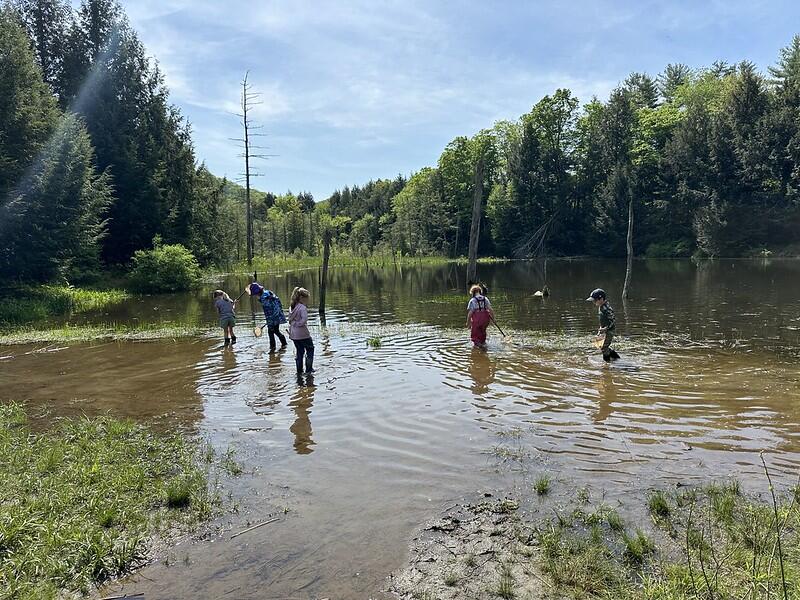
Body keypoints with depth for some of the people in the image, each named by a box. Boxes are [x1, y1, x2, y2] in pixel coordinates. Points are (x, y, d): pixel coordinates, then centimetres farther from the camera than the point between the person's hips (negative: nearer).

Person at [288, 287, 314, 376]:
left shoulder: (291, 307, 8)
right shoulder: (303, 308, -17)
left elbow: (290, 319, 12)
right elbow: (304, 319, -29)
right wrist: (298, 324, -15)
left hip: (293, 334, 8)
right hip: (302, 333, -7)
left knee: (299, 352, 17)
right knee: (310, 349, 11)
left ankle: (299, 372, 20)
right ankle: (308, 369, 12)